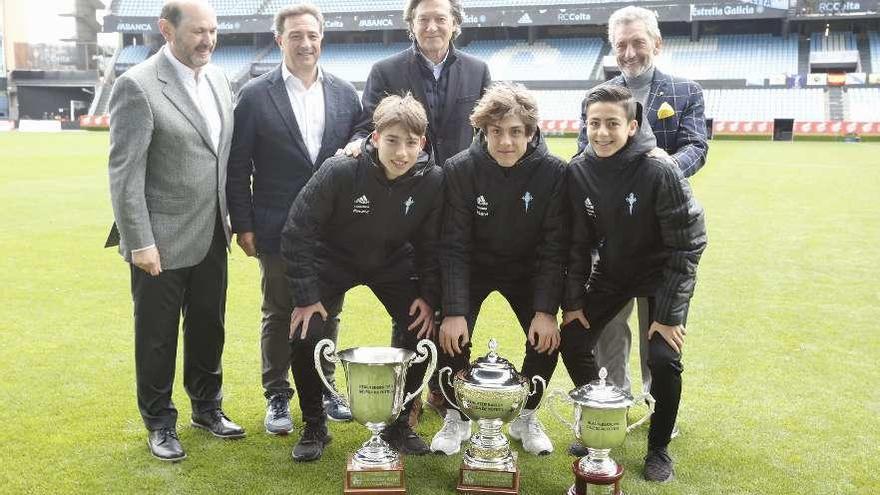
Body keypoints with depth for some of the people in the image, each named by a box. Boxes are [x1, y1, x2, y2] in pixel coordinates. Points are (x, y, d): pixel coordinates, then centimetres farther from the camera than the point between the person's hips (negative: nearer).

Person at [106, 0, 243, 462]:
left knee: (208, 328, 18)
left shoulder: (217, 78, 7)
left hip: (211, 236, 6)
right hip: (163, 241, -6)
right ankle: (159, 422, 28)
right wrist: (139, 242, -17)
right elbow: (125, 173, -15)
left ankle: (207, 407, 37)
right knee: (158, 337, 10)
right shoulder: (137, 86, -14)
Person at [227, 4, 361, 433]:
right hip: (278, 230, -3)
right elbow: (237, 167, -3)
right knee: (278, 316, 9)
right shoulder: (255, 95, -4)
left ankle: (323, 389, 31)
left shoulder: (345, 94, 4)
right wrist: (243, 225, -6)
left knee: (328, 313, 13)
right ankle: (277, 397, 24)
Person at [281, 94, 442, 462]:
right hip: (333, 260, -2)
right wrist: (306, 297, -22)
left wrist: (429, 296, -12)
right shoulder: (340, 171, -30)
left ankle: (398, 422, 12)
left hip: (392, 263, 2)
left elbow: (431, 244, -6)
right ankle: (314, 425, 8)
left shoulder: (432, 180, -21)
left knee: (423, 331, -12)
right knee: (305, 336, -18)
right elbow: (297, 231, -22)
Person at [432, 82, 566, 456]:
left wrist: (546, 310, -25)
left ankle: (525, 416, 14)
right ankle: (457, 417, 9)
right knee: (452, 337, -17)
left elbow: (553, 248, -18)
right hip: (474, 268, -1)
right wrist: (454, 311, -28)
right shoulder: (461, 169, -22)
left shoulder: (553, 172, -20)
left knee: (547, 340, -13)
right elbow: (454, 246, -21)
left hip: (526, 270, 1)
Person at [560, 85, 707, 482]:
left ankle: (659, 447, 9)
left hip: (661, 274, -4)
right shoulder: (578, 171, -14)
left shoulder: (660, 172, -26)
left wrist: (669, 314, -21)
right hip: (610, 272, 4)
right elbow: (577, 242, -3)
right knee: (572, 344, -4)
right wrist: (573, 300, -6)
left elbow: (686, 247, -20)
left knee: (663, 357, -17)